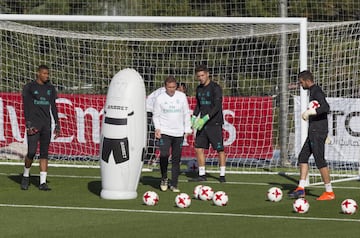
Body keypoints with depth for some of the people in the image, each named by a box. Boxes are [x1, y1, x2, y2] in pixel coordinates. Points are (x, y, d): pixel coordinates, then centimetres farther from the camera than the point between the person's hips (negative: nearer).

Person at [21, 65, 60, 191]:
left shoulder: (50, 88, 11)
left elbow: (53, 107, 13)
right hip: (33, 123, -4)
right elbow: (26, 106, -6)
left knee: (44, 153, 1)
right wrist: (28, 124, -14)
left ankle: (42, 182, 1)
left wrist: (57, 124, 7)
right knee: (31, 152, -10)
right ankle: (26, 176, 14)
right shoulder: (29, 87, -2)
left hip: (46, 124, 4)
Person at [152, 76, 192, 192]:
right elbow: (156, 115, 4)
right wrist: (157, 128, -10)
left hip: (179, 133, 2)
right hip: (164, 132, -2)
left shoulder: (182, 96, 5)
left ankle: (174, 185, 11)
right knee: (164, 155, -19)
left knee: (176, 159, 4)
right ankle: (164, 178, 3)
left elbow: (186, 113, 11)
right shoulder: (160, 98, 0)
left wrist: (187, 129, 6)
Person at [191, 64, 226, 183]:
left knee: (220, 149, -3)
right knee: (199, 148, 2)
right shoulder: (199, 89, 12)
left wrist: (205, 119, -23)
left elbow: (217, 107, -17)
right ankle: (202, 175, 9)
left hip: (214, 123, -7)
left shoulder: (215, 88, -10)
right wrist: (194, 117, 7)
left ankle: (222, 175, 2)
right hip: (202, 124, 7)